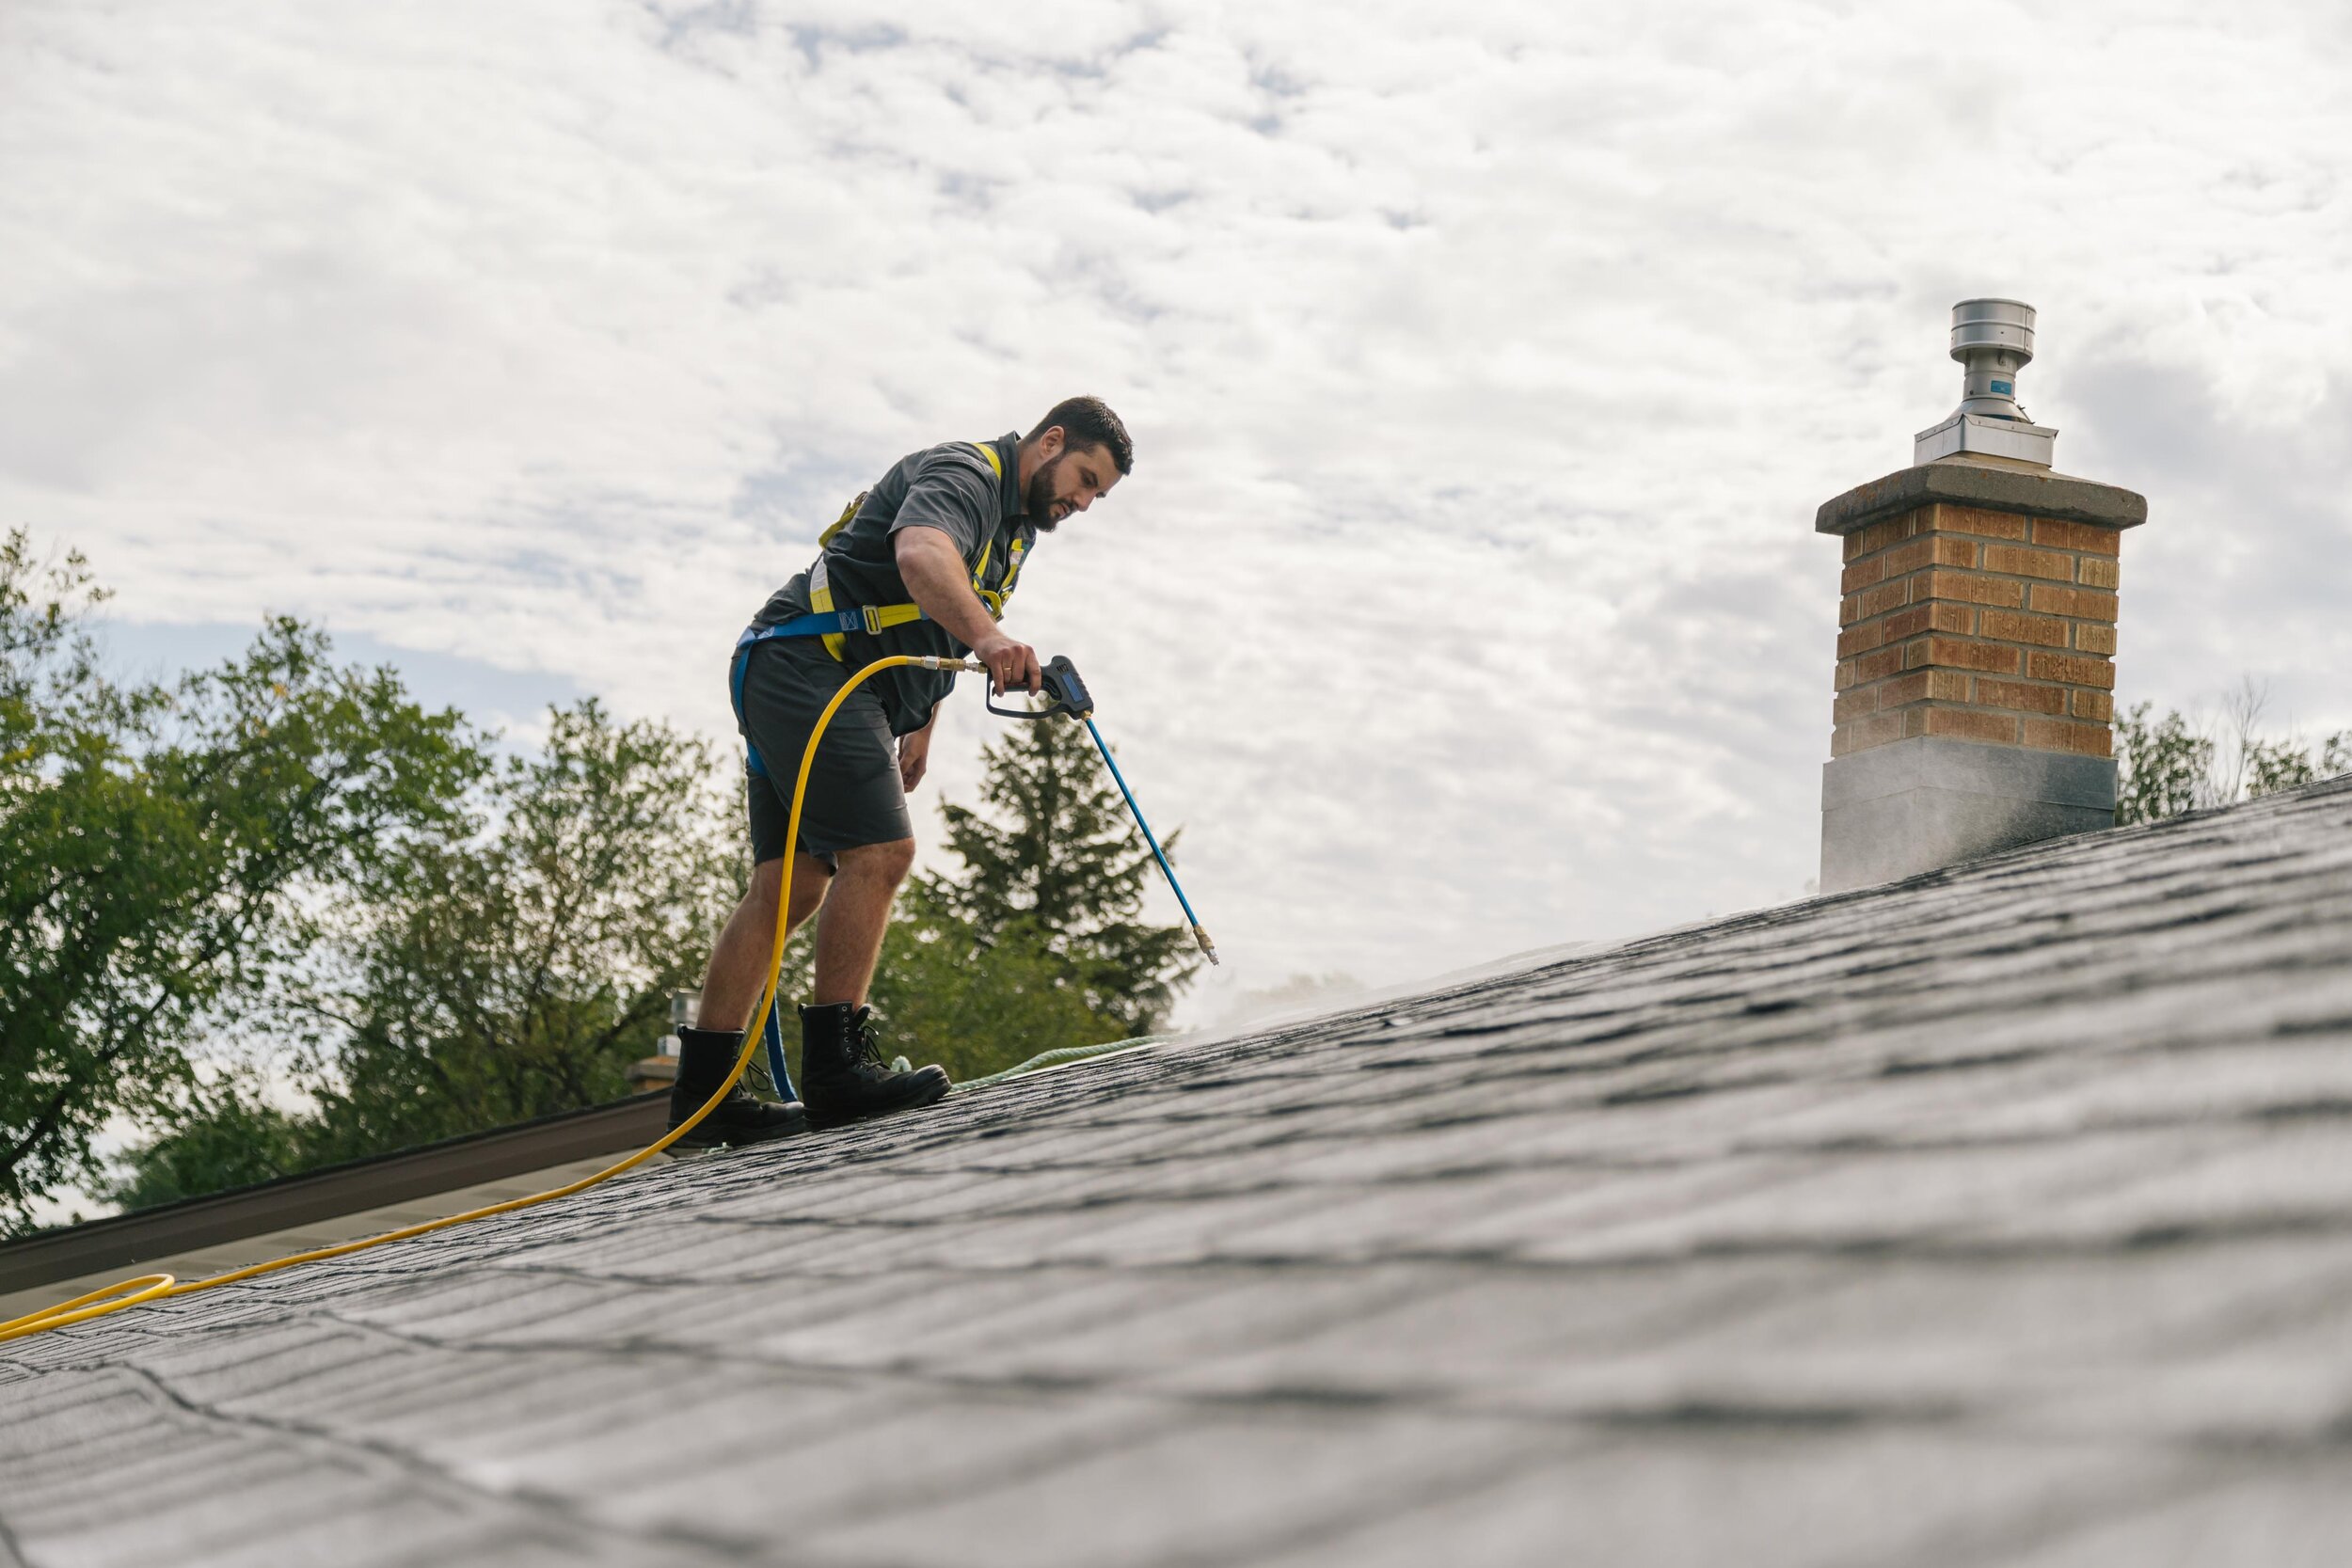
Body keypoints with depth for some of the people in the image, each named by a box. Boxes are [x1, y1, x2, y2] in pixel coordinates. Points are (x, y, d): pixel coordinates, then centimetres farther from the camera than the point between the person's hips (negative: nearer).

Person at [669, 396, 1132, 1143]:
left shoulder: (1014, 525, 22)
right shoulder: (962, 473, -11)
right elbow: (920, 555, -35)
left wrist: (920, 730, 30)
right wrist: (987, 635, -51)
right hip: (809, 666, -11)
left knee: (794, 881, 6)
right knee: (879, 851, -19)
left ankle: (702, 1088, 5)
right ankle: (835, 1067, -19)